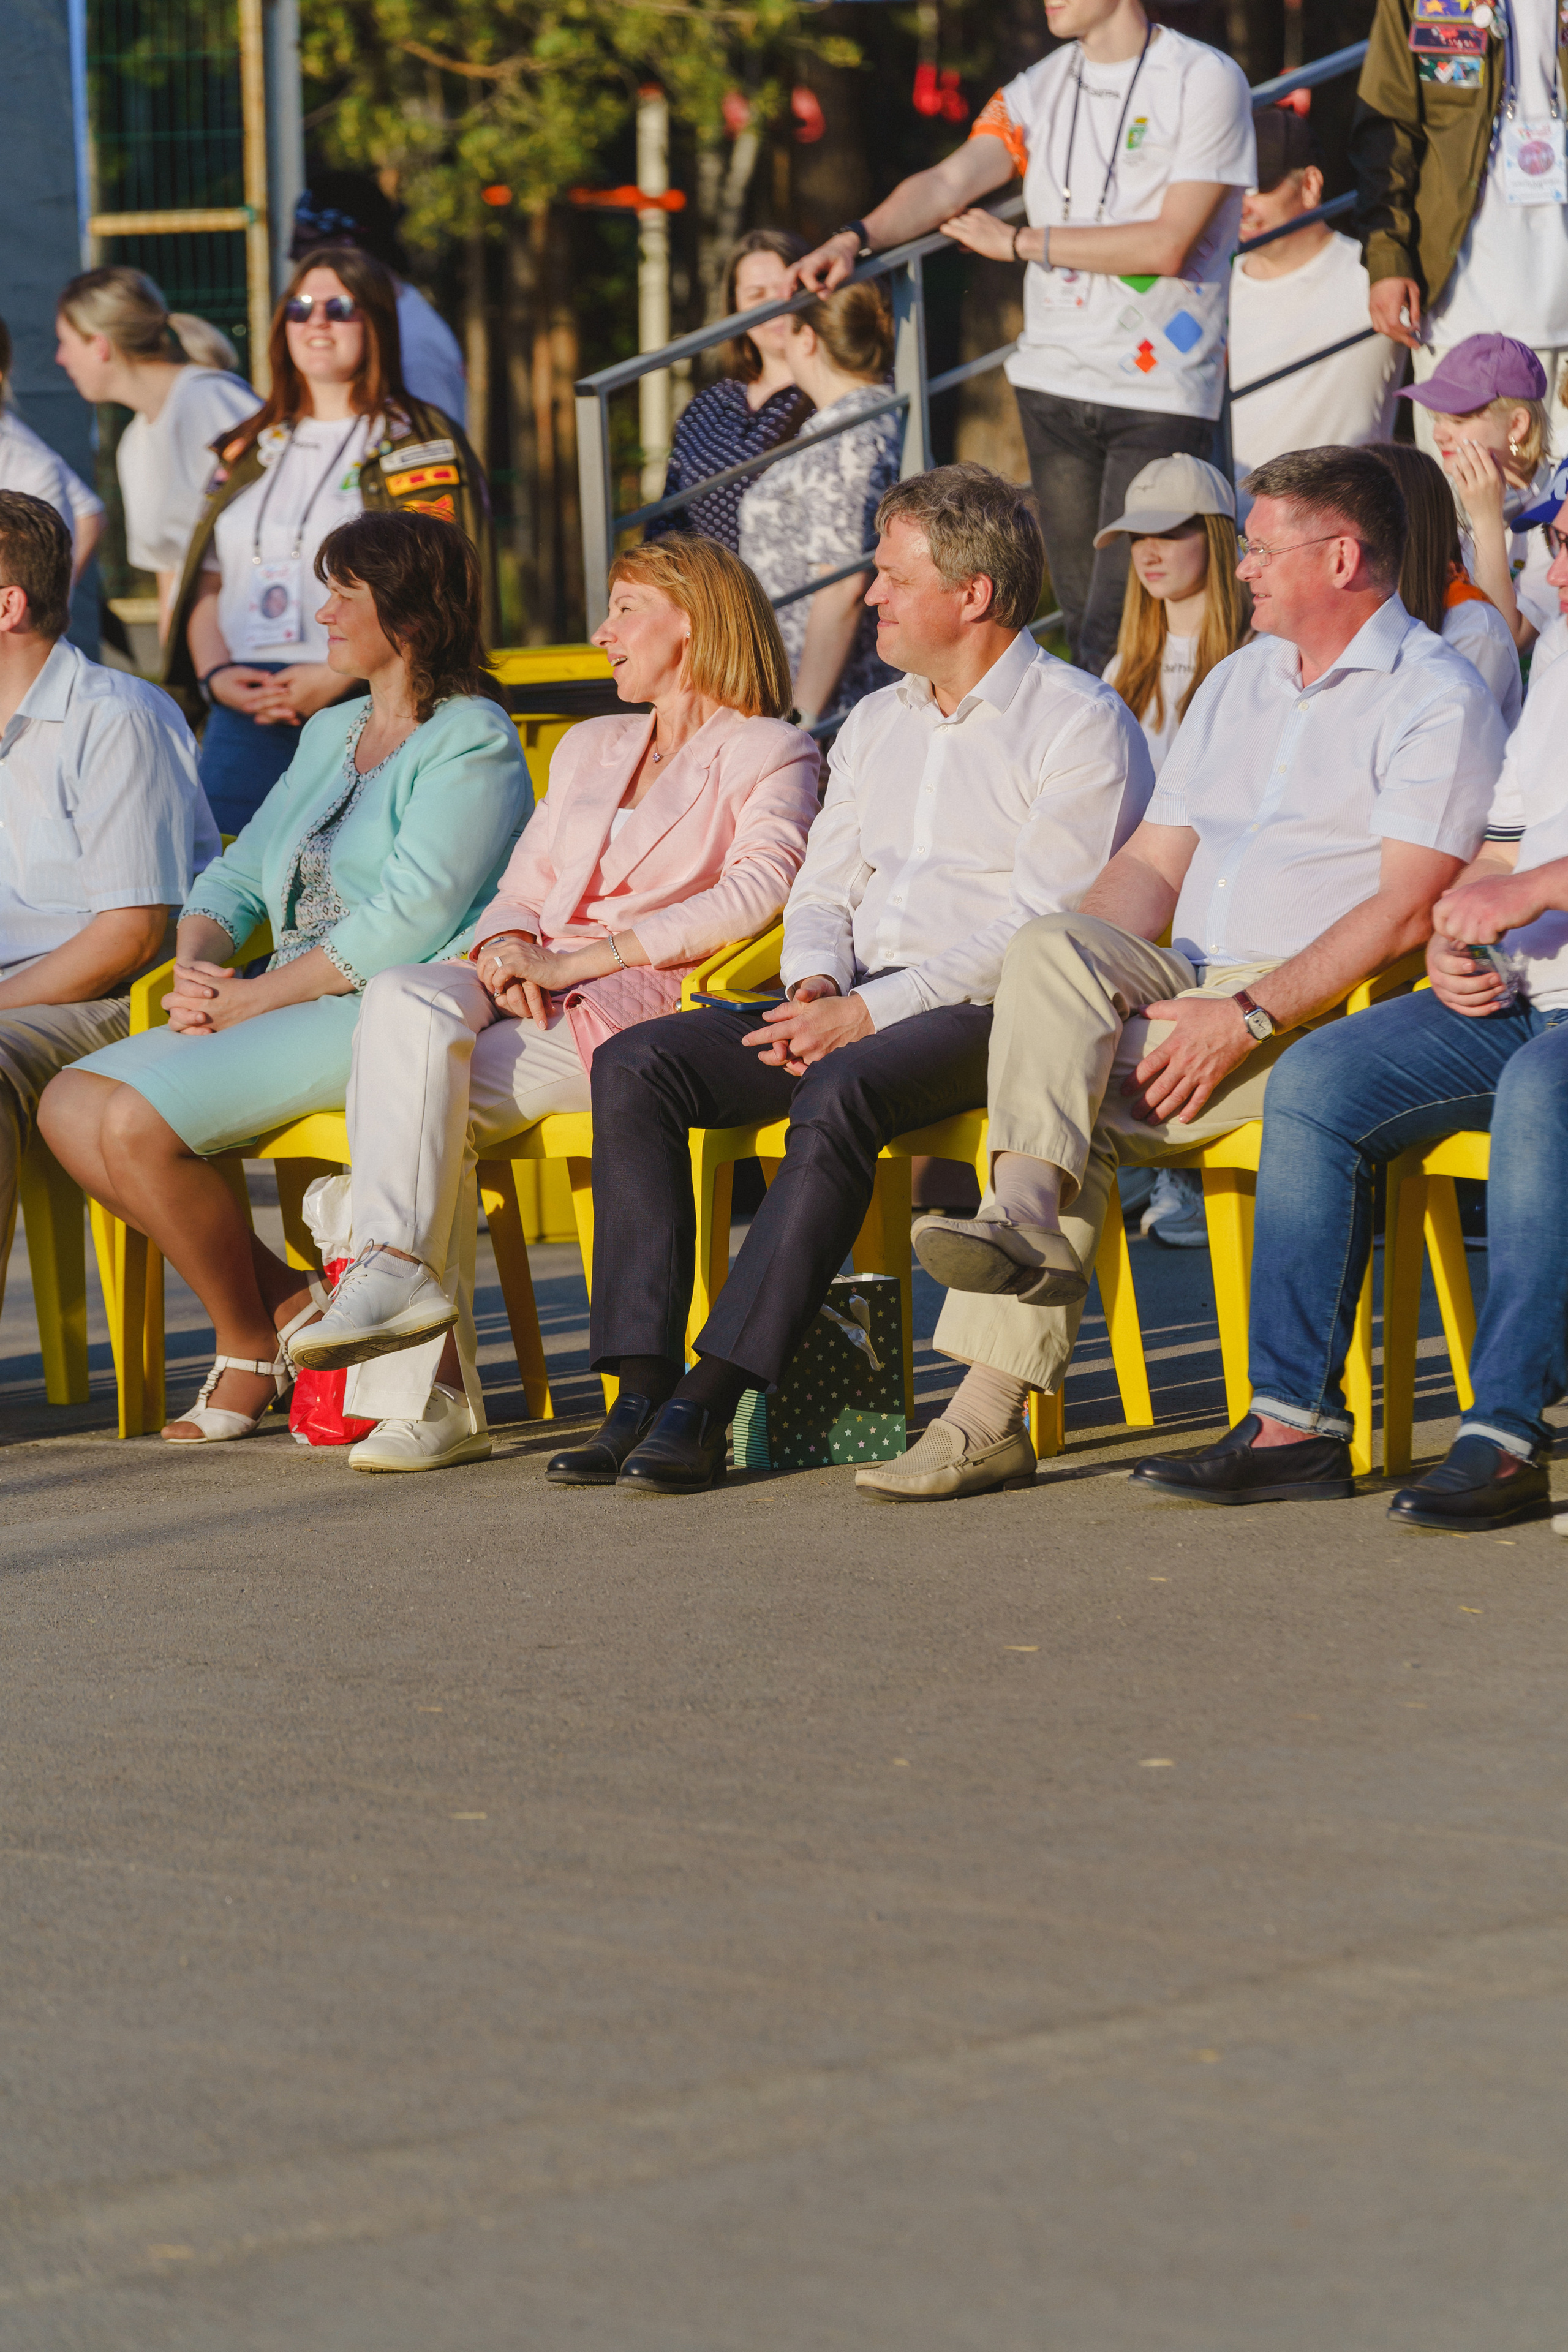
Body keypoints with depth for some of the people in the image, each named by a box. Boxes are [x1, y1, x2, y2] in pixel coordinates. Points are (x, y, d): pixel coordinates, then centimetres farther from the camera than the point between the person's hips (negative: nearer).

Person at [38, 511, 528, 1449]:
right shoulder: (330, 736, 22)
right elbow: (238, 877, 21)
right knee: (71, 1105, -8)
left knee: (138, 1121, -24)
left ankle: (252, 1343, -4)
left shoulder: (472, 741, -7)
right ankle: (284, 1300, -2)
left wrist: (250, 999, -15)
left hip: (381, 1016, -9)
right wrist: (196, 968, -2)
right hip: (287, 1005, 9)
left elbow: (411, 916, -17)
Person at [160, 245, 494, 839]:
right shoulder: (249, 450, 22)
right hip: (244, 718, 5)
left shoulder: (423, 444, 4)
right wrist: (217, 673, 0)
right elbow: (208, 585, 20)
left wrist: (340, 675, -15)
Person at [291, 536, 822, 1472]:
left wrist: (584, 958, -17)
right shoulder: (591, 748, 30)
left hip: (645, 1003, -6)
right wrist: (506, 948, -3)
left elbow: (760, 889, -11)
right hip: (536, 992, 6)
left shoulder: (770, 753, 6)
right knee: (403, 999, -29)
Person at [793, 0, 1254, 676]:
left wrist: (1019, 242, -8)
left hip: (1161, 392, -6)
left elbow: (1167, 244, -13)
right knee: (1080, 618, 9)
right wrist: (858, 236, -21)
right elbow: (950, 182, -2)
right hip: (1055, 383, 6)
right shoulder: (1040, 89, 10)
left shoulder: (1205, 82, -6)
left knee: (1116, 636, -13)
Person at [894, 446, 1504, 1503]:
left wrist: (1249, 1017, -22)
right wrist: (1090, 983, -3)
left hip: (1318, 1010, -6)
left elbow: (1405, 909, -13)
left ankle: (995, 1404, -31)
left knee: (1080, 1094, -27)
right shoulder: (1239, 681, 24)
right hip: (1184, 983, 6)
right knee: (1053, 943, -26)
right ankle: (1021, 1216, -38)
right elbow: (1153, 863, 19)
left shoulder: (1436, 696, -2)